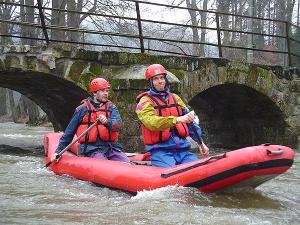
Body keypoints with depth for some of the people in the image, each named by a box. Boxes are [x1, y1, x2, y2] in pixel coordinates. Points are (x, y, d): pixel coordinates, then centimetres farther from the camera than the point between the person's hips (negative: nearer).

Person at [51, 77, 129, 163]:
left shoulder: (111, 107, 15)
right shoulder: (82, 109, 8)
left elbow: (118, 124, -4)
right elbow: (69, 132, 13)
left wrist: (108, 122, -26)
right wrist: (59, 151, 12)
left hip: (111, 146, 3)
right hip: (91, 149, -3)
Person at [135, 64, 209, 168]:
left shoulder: (175, 98, 21)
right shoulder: (145, 102, 1)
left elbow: (190, 122, 21)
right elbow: (152, 122, -18)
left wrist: (200, 143, 12)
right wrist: (177, 119, -29)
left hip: (182, 149, 5)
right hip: (160, 151, -5)